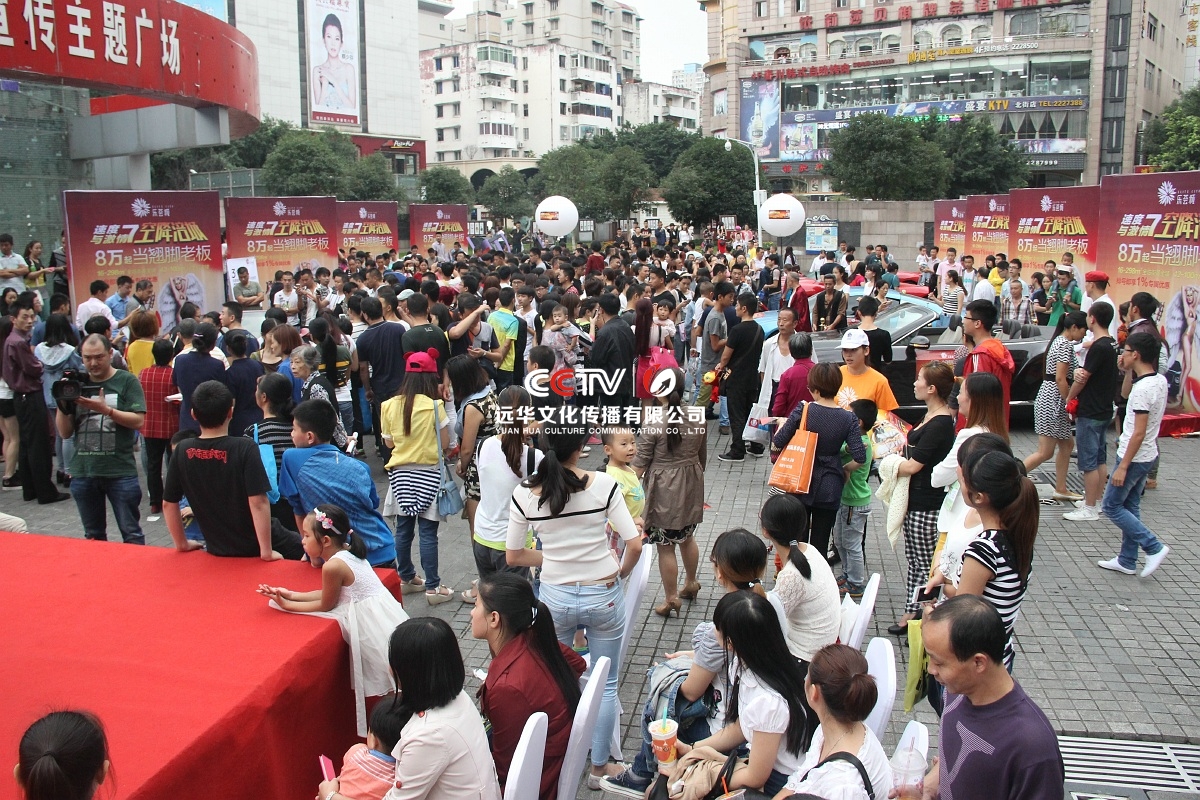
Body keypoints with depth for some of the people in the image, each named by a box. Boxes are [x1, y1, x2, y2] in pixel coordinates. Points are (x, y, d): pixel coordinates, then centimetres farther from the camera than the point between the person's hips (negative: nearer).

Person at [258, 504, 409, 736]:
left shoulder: (333, 565, -20)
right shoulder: (348, 552, 7)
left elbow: (326, 605, -6)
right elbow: (331, 593, 15)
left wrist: (287, 605, 2)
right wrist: (291, 594, 13)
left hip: (371, 625, -9)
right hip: (383, 611, 9)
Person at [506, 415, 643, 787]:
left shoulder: (524, 493, -10)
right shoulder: (603, 484, -15)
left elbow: (513, 556, -1)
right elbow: (635, 544, -14)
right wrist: (621, 571, 6)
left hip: (555, 598, 1)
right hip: (603, 596, -1)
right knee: (605, 684, 18)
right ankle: (599, 767, 31)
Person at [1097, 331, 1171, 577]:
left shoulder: (1143, 388, -25)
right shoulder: (1160, 380, 4)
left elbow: (1139, 433, -25)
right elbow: (1125, 395, 23)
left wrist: (1123, 466, -21)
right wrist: (1129, 371, 7)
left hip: (1134, 458, -9)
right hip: (1147, 456, 9)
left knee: (1112, 506, 3)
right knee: (1130, 506, 16)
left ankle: (1154, 547, 2)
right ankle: (1127, 561, 23)